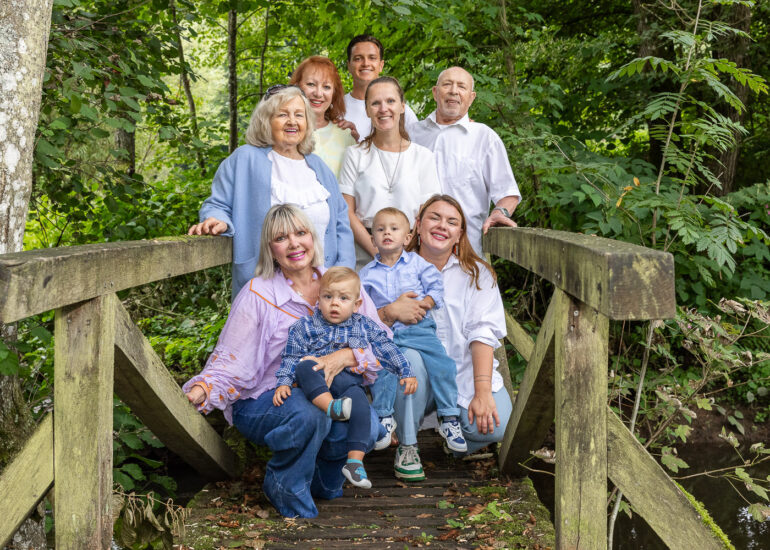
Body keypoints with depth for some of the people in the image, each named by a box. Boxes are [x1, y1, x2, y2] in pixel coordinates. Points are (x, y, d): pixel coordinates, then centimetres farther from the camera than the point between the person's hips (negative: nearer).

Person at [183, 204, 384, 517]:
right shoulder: (258, 295, -5)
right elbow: (230, 363, -7)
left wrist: (344, 357, -23)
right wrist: (198, 392, -26)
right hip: (262, 403, -3)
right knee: (309, 414, -36)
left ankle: (323, 478, 6)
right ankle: (284, 488, -6)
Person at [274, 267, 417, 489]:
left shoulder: (365, 327, 15)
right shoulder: (306, 327, 9)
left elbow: (388, 350, 17)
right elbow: (291, 358, 5)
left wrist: (406, 374, 11)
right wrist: (283, 383, -8)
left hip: (349, 382, 0)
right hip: (316, 386, 0)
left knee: (359, 401, -32)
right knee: (304, 367, -31)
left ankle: (355, 462, -30)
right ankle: (331, 408, -48)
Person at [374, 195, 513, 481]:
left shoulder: (476, 274, 7)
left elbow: (482, 334, -7)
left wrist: (482, 391, -19)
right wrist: (390, 312, -22)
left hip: (464, 371, 0)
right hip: (415, 376, 0)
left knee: (497, 424, -26)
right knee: (409, 357, -35)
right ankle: (407, 447, -12)